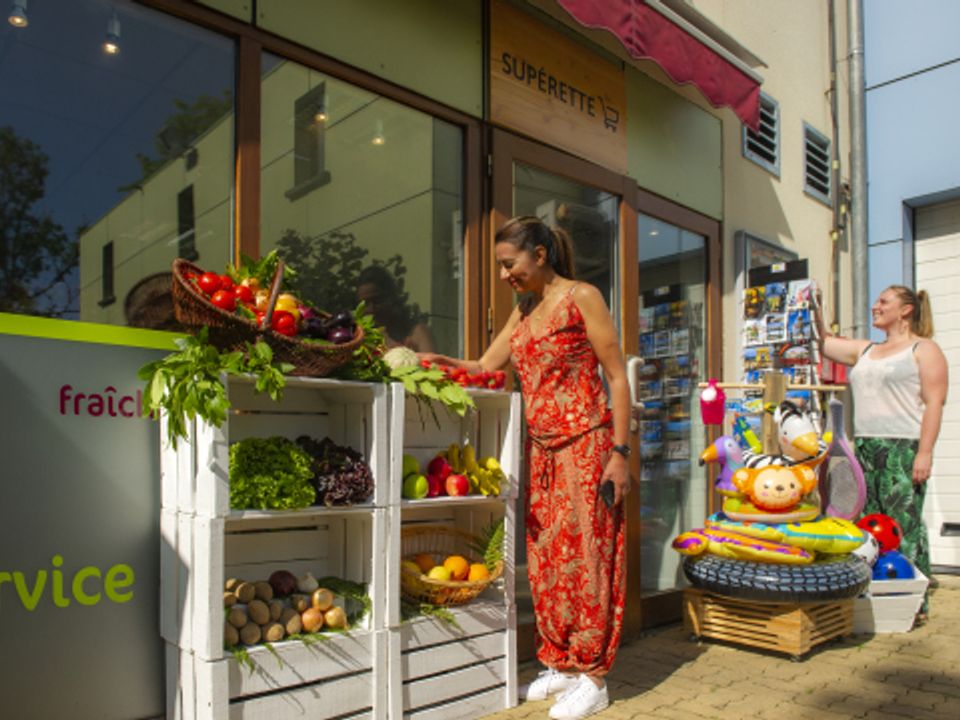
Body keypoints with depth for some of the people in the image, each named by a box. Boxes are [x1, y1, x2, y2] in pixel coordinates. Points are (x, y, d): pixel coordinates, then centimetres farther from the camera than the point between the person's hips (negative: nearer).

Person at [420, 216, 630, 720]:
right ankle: (559, 664, 22)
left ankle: (590, 677, 10)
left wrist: (619, 452, -13)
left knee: (584, 552, -2)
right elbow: (485, 367, 12)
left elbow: (617, 377, -8)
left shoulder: (581, 297, -6)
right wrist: (442, 362, -6)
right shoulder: (523, 311, 14)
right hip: (542, 449, 7)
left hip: (584, 444, -7)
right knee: (545, 555, 9)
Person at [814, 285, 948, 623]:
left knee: (905, 525, -7)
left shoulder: (924, 349, 2)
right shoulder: (865, 351, 22)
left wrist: (924, 452, -16)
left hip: (903, 449, -6)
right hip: (865, 449, 6)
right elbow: (824, 343, 27)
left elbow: (934, 403, -7)